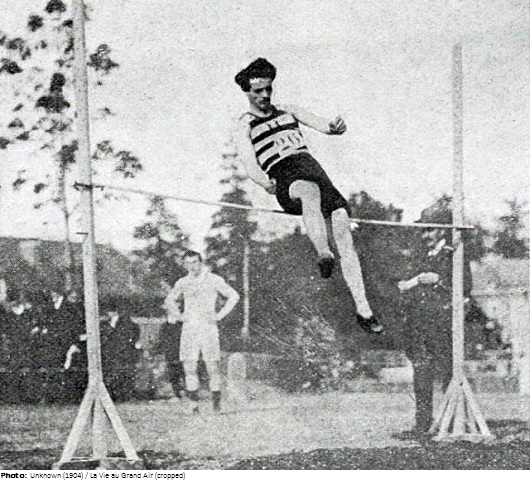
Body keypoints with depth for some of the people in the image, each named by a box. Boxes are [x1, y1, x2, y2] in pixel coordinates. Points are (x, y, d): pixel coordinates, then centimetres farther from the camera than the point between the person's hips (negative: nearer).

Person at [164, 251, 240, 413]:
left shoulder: (213, 280, 1)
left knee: (212, 366, -4)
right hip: (189, 328, 3)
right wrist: (177, 315, 11)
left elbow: (233, 296, 5)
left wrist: (220, 314, -2)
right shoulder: (182, 283, 11)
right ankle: (194, 404, 0)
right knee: (189, 367, -4)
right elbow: (170, 301, 27)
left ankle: (217, 404, 2)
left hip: (208, 326, -3)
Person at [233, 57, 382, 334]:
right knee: (310, 191, -41)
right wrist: (265, 182, -21)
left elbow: (320, 124, 14)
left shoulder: (288, 113, 25)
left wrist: (334, 128, -10)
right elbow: (250, 165, -2)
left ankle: (363, 309, -18)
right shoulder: (244, 127, 12)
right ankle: (323, 255, -58)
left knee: (343, 232, -16)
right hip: (284, 179, -4)